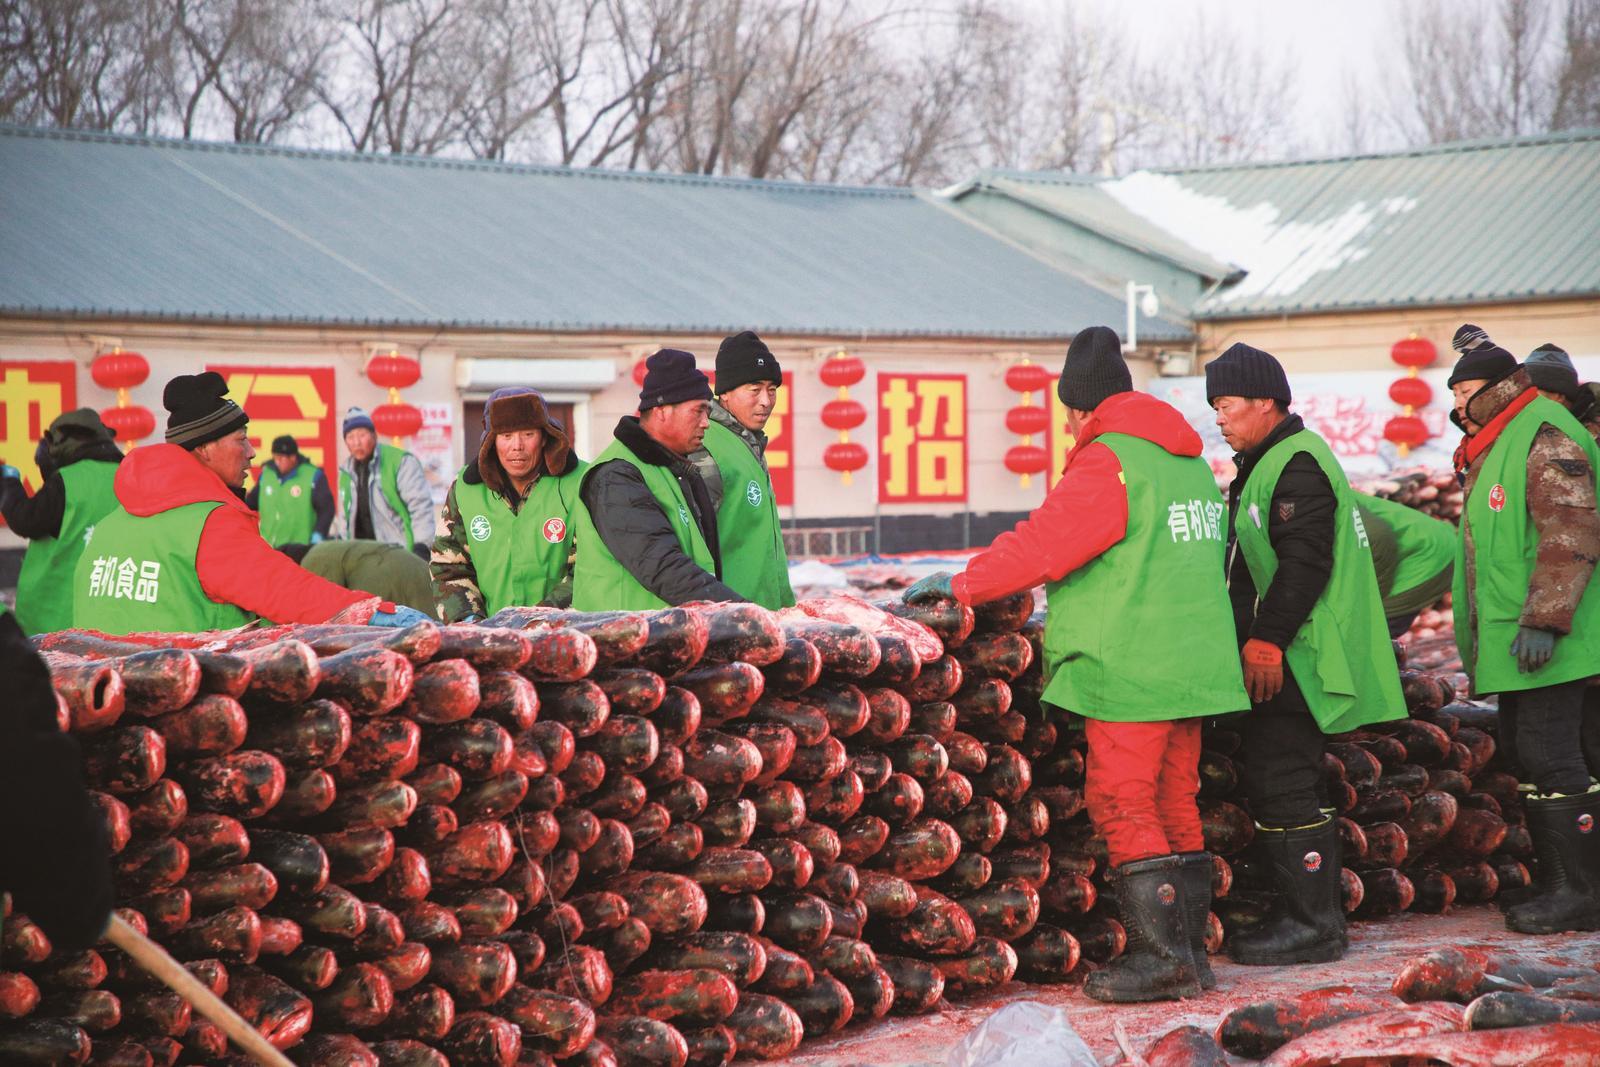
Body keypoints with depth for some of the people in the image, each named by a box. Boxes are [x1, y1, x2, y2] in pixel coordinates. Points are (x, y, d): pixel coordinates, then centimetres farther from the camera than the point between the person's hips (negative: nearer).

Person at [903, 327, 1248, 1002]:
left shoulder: (1108, 462, -11)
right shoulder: (1189, 463, 18)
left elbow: (1043, 543, -16)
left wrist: (962, 585, -8)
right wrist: (1069, 613, 30)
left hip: (1133, 668, -9)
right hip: (1192, 662, 9)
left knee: (1121, 802, -6)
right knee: (1174, 803, 12)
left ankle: (1161, 955, -8)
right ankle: (1187, 953, 16)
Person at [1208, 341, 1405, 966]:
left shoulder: (1298, 463, -14)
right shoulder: (1264, 465, 21)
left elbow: (1305, 562, -23)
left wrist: (1267, 639, -24)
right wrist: (1255, 640, 22)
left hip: (1289, 663, -11)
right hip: (1272, 660, 11)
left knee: (1285, 787, -10)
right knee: (1269, 783, 13)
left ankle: (1313, 924, -6)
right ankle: (1302, 913, 20)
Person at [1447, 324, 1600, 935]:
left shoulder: (1546, 439, -13)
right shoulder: (1493, 448, 19)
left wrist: (1544, 620, -26)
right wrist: (1480, 638, 28)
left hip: (1544, 642, -11)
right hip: (1510, 642, 11)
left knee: (1549, 756, -10)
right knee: (1529, 756, 13)